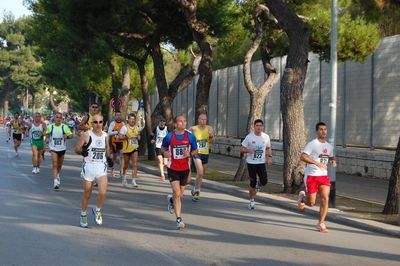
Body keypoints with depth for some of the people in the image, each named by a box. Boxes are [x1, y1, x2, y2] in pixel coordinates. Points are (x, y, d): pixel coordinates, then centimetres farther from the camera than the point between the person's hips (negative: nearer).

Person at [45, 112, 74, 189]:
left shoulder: (64, 127, -5)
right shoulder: (50, 127, -2)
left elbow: (71, 135, -1)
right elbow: (47, 134, 17)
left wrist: (67, 136, -21)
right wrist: (47, 139, -2)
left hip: (62, 148, 2)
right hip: (53, 148, -2)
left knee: (59, 165, 19)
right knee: (55, 164, -15)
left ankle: (57, 175, 50)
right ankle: (55, 181, -20)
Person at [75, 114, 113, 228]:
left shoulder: (106, 136, 6)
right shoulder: (86, 135, -6)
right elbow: (77, 148, -5)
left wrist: (108, 158, 10)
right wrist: (82, 151, -25)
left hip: (101, 168, 2)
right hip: (88, 166, -2)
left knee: (103, 193, -14)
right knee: (87, 194, 9)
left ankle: (97, 210, 15)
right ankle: (83, 215, 32)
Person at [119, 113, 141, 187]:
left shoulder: (136, 128, 9)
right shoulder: (125, 127, -7)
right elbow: (120, 136, -13)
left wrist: (138, 137, 4)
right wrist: (126, 137, -28)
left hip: (135, 148, 3)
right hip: (126, 149, -3)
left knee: (135, 164, -13)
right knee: (126, 165, 12)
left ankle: (133, 181, -13)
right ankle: (124, 176, 42)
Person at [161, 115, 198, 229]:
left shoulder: (190, 136, -4)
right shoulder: (169, 136, -7)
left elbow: (195, 150, 6)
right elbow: (163, 147, 11)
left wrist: (190, 154, -16)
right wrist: (165, 152, -11)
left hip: (185, 169, 3)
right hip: (173, 169, -3)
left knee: (180, 194, 17)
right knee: (177, 193, -13)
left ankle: (171, 200, 53)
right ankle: (178, 219, -6)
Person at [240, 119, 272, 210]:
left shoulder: (266, 137, 0)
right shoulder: (249, 137, -8)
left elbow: (268, 148, 13)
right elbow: (242, 149, -3)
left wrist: (269, 156, -5)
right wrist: (248, 150, -24)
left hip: (261, 163, 2)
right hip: (251, 163, -2)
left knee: (264, 181, -10)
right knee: (252, 183, 0)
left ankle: (257, 185, 28)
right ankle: (252, 201, 17)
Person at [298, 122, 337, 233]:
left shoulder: (329, 146, 12)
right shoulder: (312, 144, -9)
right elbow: (303, 157, -18)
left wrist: (333, 161, 5)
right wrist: (318, 163, -24)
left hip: (323, 176, 5)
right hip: (311, 176, -5)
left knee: (325, 199, -9)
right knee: (311, 203, -1)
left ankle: (320, 224, 3)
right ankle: (302, 197, 35)